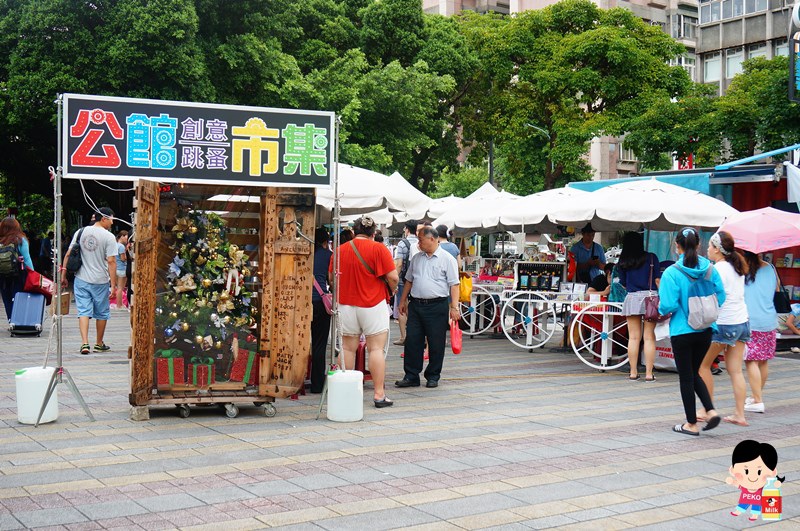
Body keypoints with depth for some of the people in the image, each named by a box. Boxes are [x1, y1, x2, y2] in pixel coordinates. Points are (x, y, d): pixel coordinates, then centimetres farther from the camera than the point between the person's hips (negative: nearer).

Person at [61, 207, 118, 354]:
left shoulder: (80, 232, 5)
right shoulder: (109, 237, -9)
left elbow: (68, 254, 5)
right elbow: (111, 262, -14)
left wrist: (63, 275, 11)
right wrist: (113, 284, -13)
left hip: (81, 280, 3)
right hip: (100, 281, -3)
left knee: (83, 311, 2)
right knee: (101, 313, 12)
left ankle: (85, 343, -11)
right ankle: (99, 344, 23)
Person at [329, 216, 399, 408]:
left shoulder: (340, 250, 3)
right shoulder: (378, 248, -9)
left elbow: (331, 276, 14)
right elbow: (392, 277, -12)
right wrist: (393, 289, 8)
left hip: (346, 304, 4)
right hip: (373, 305, -4)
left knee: (347, 348, 11)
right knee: (377, 349, 0)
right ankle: (379, 394, -1)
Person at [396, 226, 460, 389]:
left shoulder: (447, 259, -3)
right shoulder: (416, 258, 14)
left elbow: (454, 284, -7)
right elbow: (409, 281, 21)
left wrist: (454, 307, -13)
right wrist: (403, 300, 17)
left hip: (437, 306, -5)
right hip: (416, 304, 5)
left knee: (436, 344, 2)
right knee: (412, 341, 3)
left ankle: (433, 376, 14)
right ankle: (411, 376, 10)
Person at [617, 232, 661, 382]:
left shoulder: (623, 261, 7)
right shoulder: (651, 258, 3)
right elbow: (657, 280, 0)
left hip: (631, 298, 1)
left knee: (633, 338, 5)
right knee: (649, 338, 1)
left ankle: (633, 372, 8)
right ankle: (649, 373, 0)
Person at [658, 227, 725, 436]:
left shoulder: (672, 273, -17)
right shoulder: (710, 269, -2)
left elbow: (668, 305, -20)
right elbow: (720, 298, 2)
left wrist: (662, 310, 2)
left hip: (682, 331, -5)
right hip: (705, 330, 5)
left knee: (686, 377, 7)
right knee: (694, 373, 22)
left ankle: (691, 424, 14)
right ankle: (711, 410, 6)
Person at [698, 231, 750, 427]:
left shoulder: (718, 269, -13)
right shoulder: (737, 267, 11)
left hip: (723, 324, -8)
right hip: (742, 322, 8)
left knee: (703, 365, 7)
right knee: (736, 370, 6)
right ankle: (739, 414, 4)